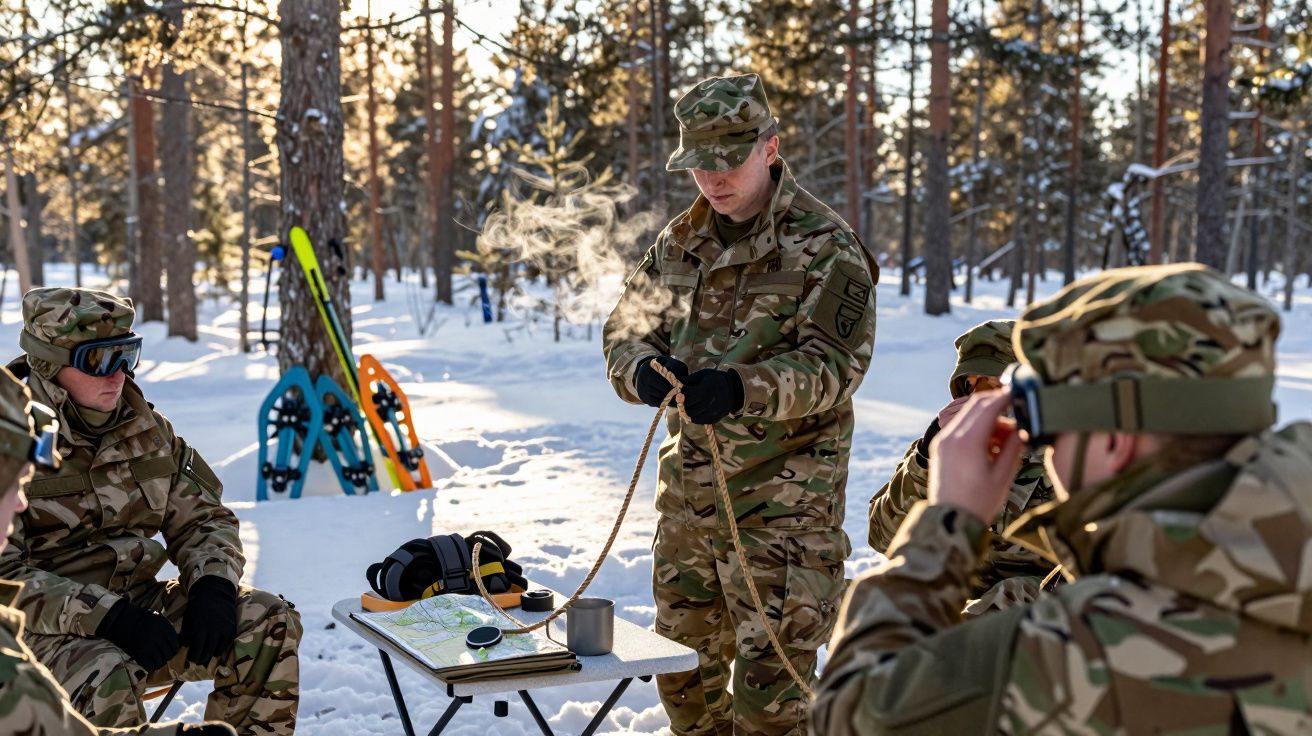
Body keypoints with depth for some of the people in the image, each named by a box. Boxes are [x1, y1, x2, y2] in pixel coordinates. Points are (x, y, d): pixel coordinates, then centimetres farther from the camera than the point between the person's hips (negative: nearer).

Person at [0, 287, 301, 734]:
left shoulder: (145, 429, 5)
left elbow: (202, 519, 10)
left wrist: (213, 585, -11)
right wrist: (107, 616, -29)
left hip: (137, 608, 6)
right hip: (44, 629, -6)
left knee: (268, 623, -11)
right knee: (106, 682, -36)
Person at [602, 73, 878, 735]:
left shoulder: (825, 247, -10)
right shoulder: (681, 242, 10)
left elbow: (834, 364, -17)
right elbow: (625, 329, 10)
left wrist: (744, 388, -33)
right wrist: (643, 371, -14)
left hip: (783, 500, -6)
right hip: (688, 492, 7)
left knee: (769, 679, -4)